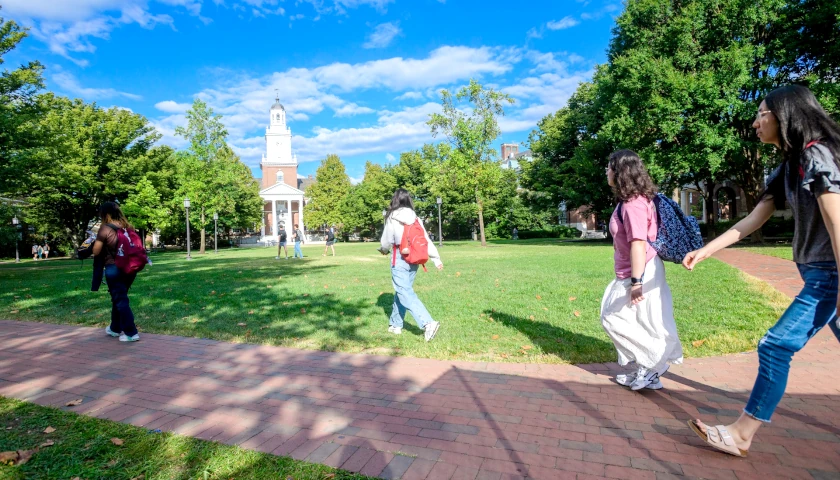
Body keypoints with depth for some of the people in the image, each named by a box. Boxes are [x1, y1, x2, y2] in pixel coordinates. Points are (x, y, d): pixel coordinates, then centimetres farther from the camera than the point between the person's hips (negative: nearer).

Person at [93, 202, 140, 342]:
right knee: (119, 297, 21)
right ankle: (115, 328, 34)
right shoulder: (128, 226, 6)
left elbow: (96, 252, -7)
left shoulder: (105, 228, -11)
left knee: (120, 300, 2)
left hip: (114, 269, -6)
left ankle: (131, 333, 3)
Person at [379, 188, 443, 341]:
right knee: (402, 291, 18)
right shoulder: (415, 218, 6)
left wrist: (384, 250, 22)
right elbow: (426, 239, 4)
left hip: (399, 259, -6)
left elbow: (386, 241, -1)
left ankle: (427, 324, -21)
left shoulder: (392, 218, -8)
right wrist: (436, 259, 6)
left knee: (406, 294, -7)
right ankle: (395, 325, 29)